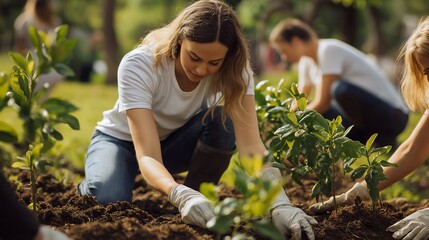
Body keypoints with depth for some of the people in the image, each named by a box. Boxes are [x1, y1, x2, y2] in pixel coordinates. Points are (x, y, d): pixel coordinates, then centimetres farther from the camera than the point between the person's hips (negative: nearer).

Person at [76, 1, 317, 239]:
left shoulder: (233, 69, -26)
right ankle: (93, 185, 1)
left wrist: (278, 203, -53)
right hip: (123, 140, -2)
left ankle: (198, 204, -11)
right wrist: (181, 195, -62)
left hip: (178, 141, 2)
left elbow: (250, 143, -36)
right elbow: (148, 155, -41)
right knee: (109, 199, -35)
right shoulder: (138, 65, -34)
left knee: (223, 122, -31)